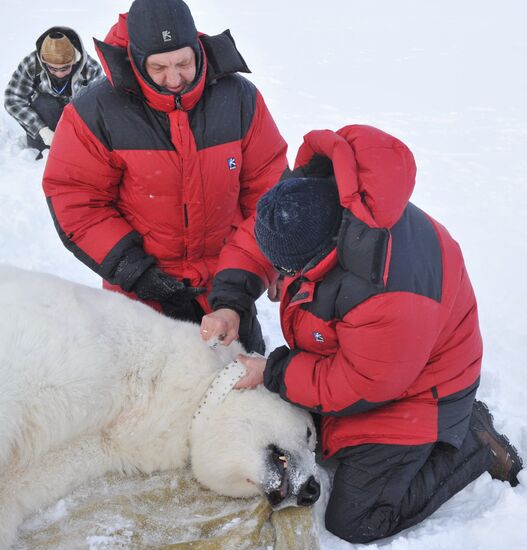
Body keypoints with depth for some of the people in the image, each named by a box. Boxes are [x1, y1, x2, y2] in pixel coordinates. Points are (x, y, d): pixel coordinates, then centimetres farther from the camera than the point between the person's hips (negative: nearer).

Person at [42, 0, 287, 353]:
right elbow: (74, 200, -11)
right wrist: (134, 271, -19)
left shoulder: (239, 99, -12)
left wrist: (237, 289, -20)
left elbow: (270, 197, -12)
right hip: (143, 293, -2)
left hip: (224, 283, 2)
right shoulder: (97, 112, -17)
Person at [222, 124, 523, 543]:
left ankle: (475, 443, 9)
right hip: (353, 362, 9)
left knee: (354, 522, -3)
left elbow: (357, 389, -28)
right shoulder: (325, 189, -21)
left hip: (414, 393, -8)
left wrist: (272, 374, -17)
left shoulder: (390, 299, -43)